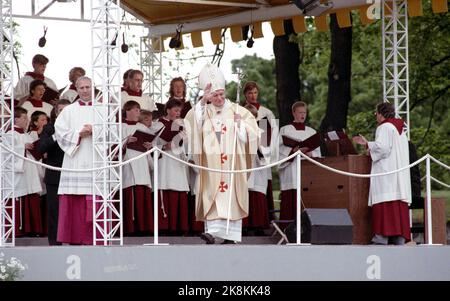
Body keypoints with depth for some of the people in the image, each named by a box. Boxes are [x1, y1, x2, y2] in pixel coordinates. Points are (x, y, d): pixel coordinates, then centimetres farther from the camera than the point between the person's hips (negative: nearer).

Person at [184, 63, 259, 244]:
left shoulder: (237, 111, 6)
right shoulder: (204, 112, 9)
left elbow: (250, 134, 4)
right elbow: (192, 122, -10)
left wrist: (239, 123, -12)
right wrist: (203, 102, -13)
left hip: (232, 163, -1)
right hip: (211, 164, 1)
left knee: (231, 197, -3)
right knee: (212, 197, -7)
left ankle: (231, 235, 0)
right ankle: (212, 231, -11)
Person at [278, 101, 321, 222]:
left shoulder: (311, 132, 16)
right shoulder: (285, 130, 7)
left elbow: (318, 152, 12)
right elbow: (280, 149, -3)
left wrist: (310, 153, -10)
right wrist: (294, 150, -19)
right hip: (291, 170, -3)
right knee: (291, 200, -10)